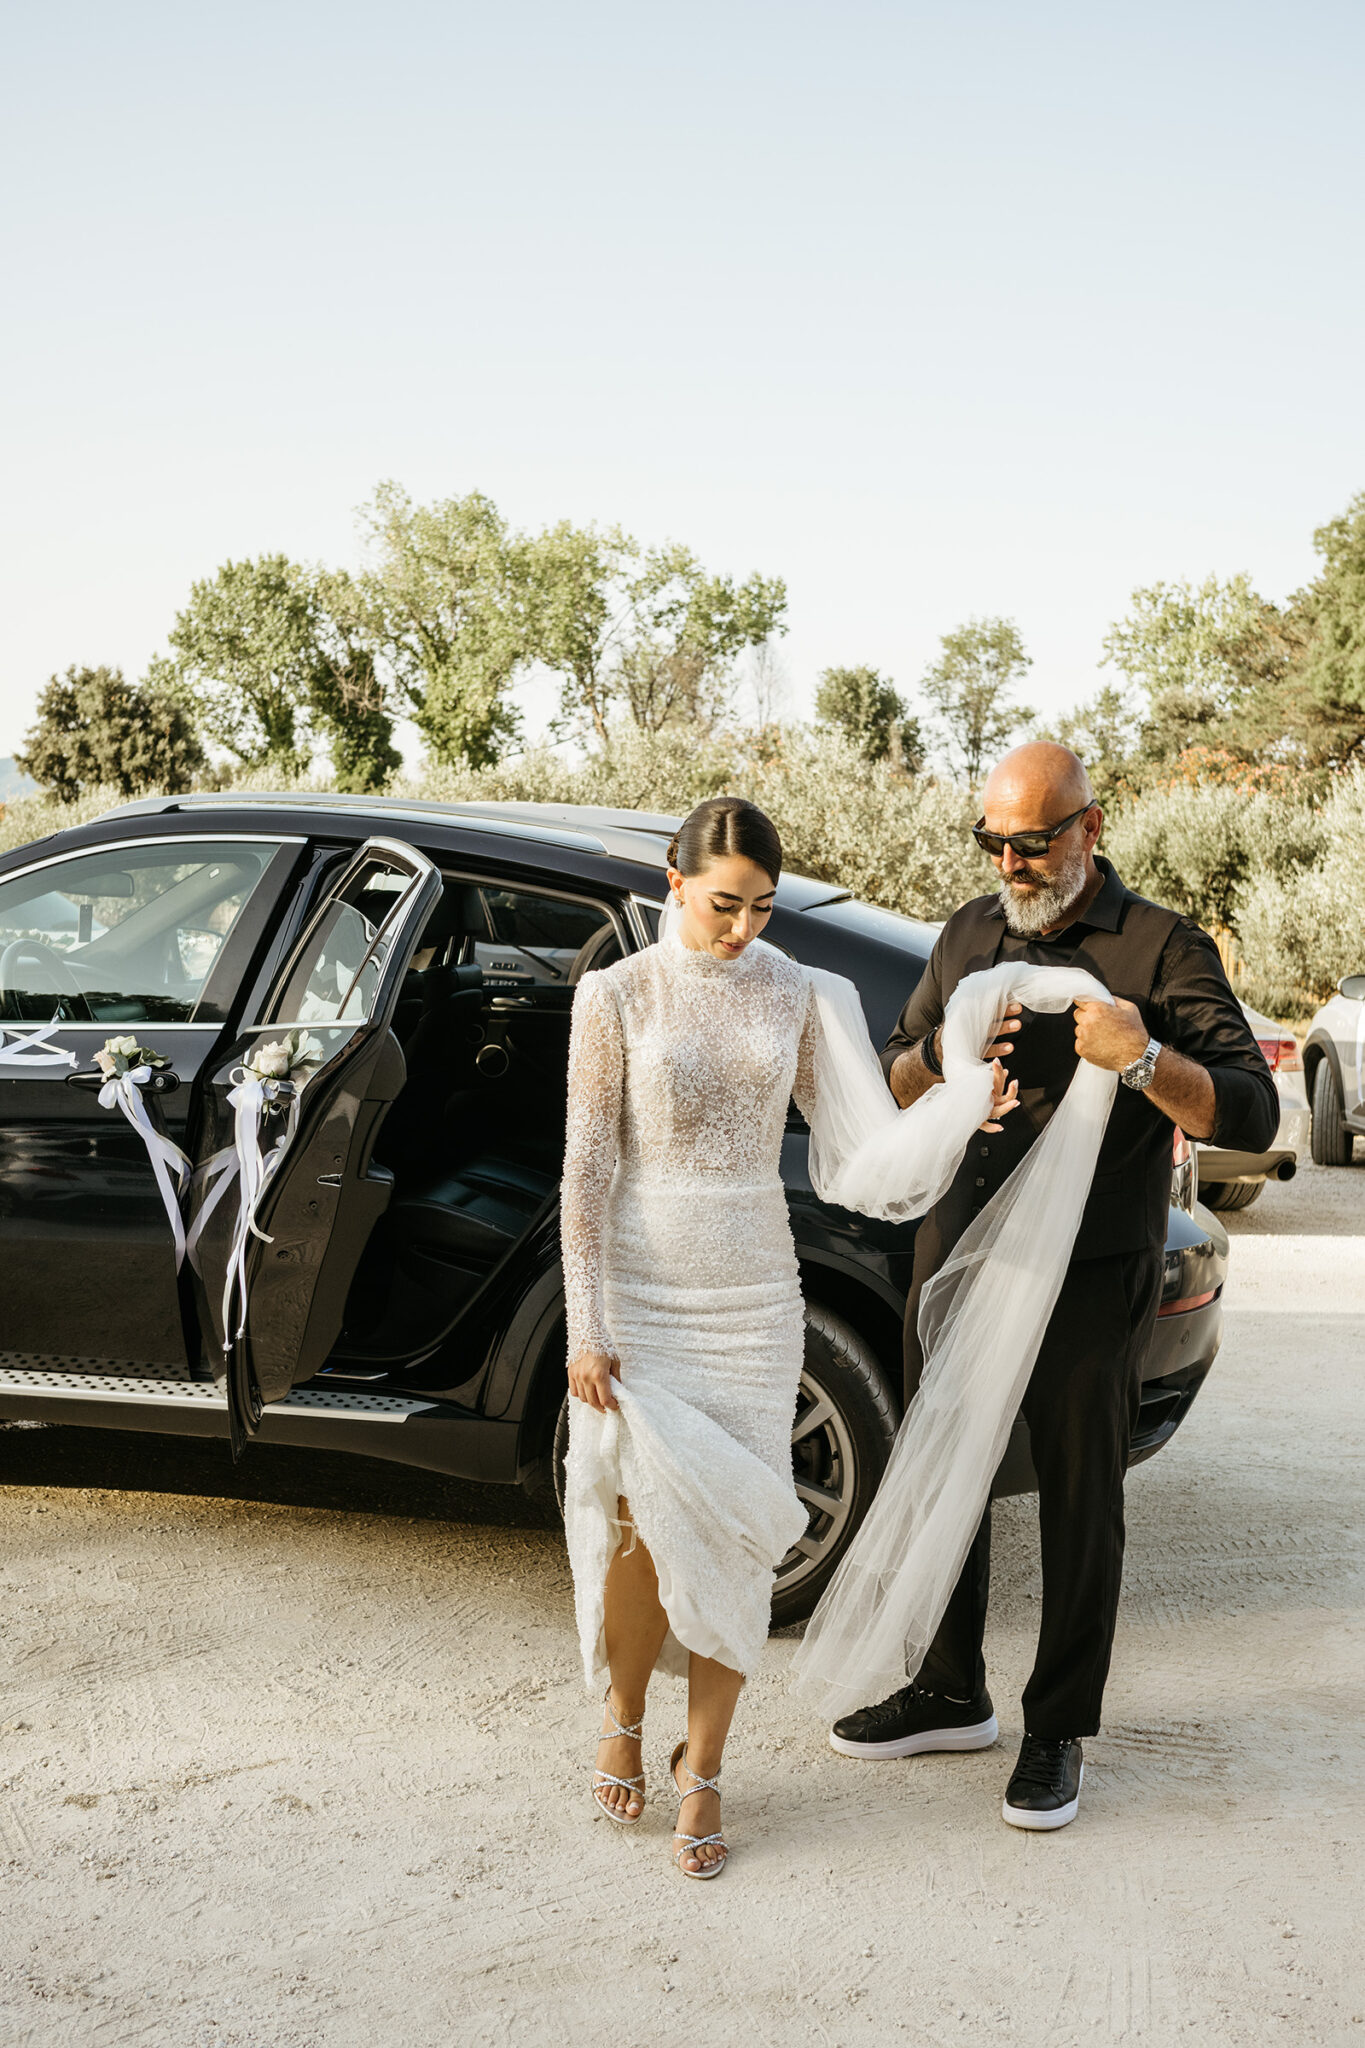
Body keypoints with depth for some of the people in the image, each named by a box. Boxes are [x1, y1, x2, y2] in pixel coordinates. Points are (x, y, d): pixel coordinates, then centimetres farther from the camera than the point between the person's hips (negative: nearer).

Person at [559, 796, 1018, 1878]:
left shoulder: (798, 996, 4)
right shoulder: (619, 995, -3)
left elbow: (861, 1148, 0)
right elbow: (588, 1169, -5)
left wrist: (957, 1115, -18)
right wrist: (587, 1329, -9)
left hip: (753, 1298, 2)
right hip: (641, 1291, -2)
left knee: (729, 1542, 3)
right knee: (645, 1527, -4)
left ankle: (703, 1775, 18)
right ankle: (624, 1718, 26)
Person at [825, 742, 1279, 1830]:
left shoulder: (1164, 947, -7)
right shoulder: (969, 935, 9)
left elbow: (1252, 1114, -13)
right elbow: (895, 1087, 14)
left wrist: (1145, 1060, -29)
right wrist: (939, 1054, -8)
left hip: (1090, 1283, -5)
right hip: (956, 1254, 5)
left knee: (1080, 1504, 6)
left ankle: (1060, 1731, 22)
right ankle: (951, 1695, 32)